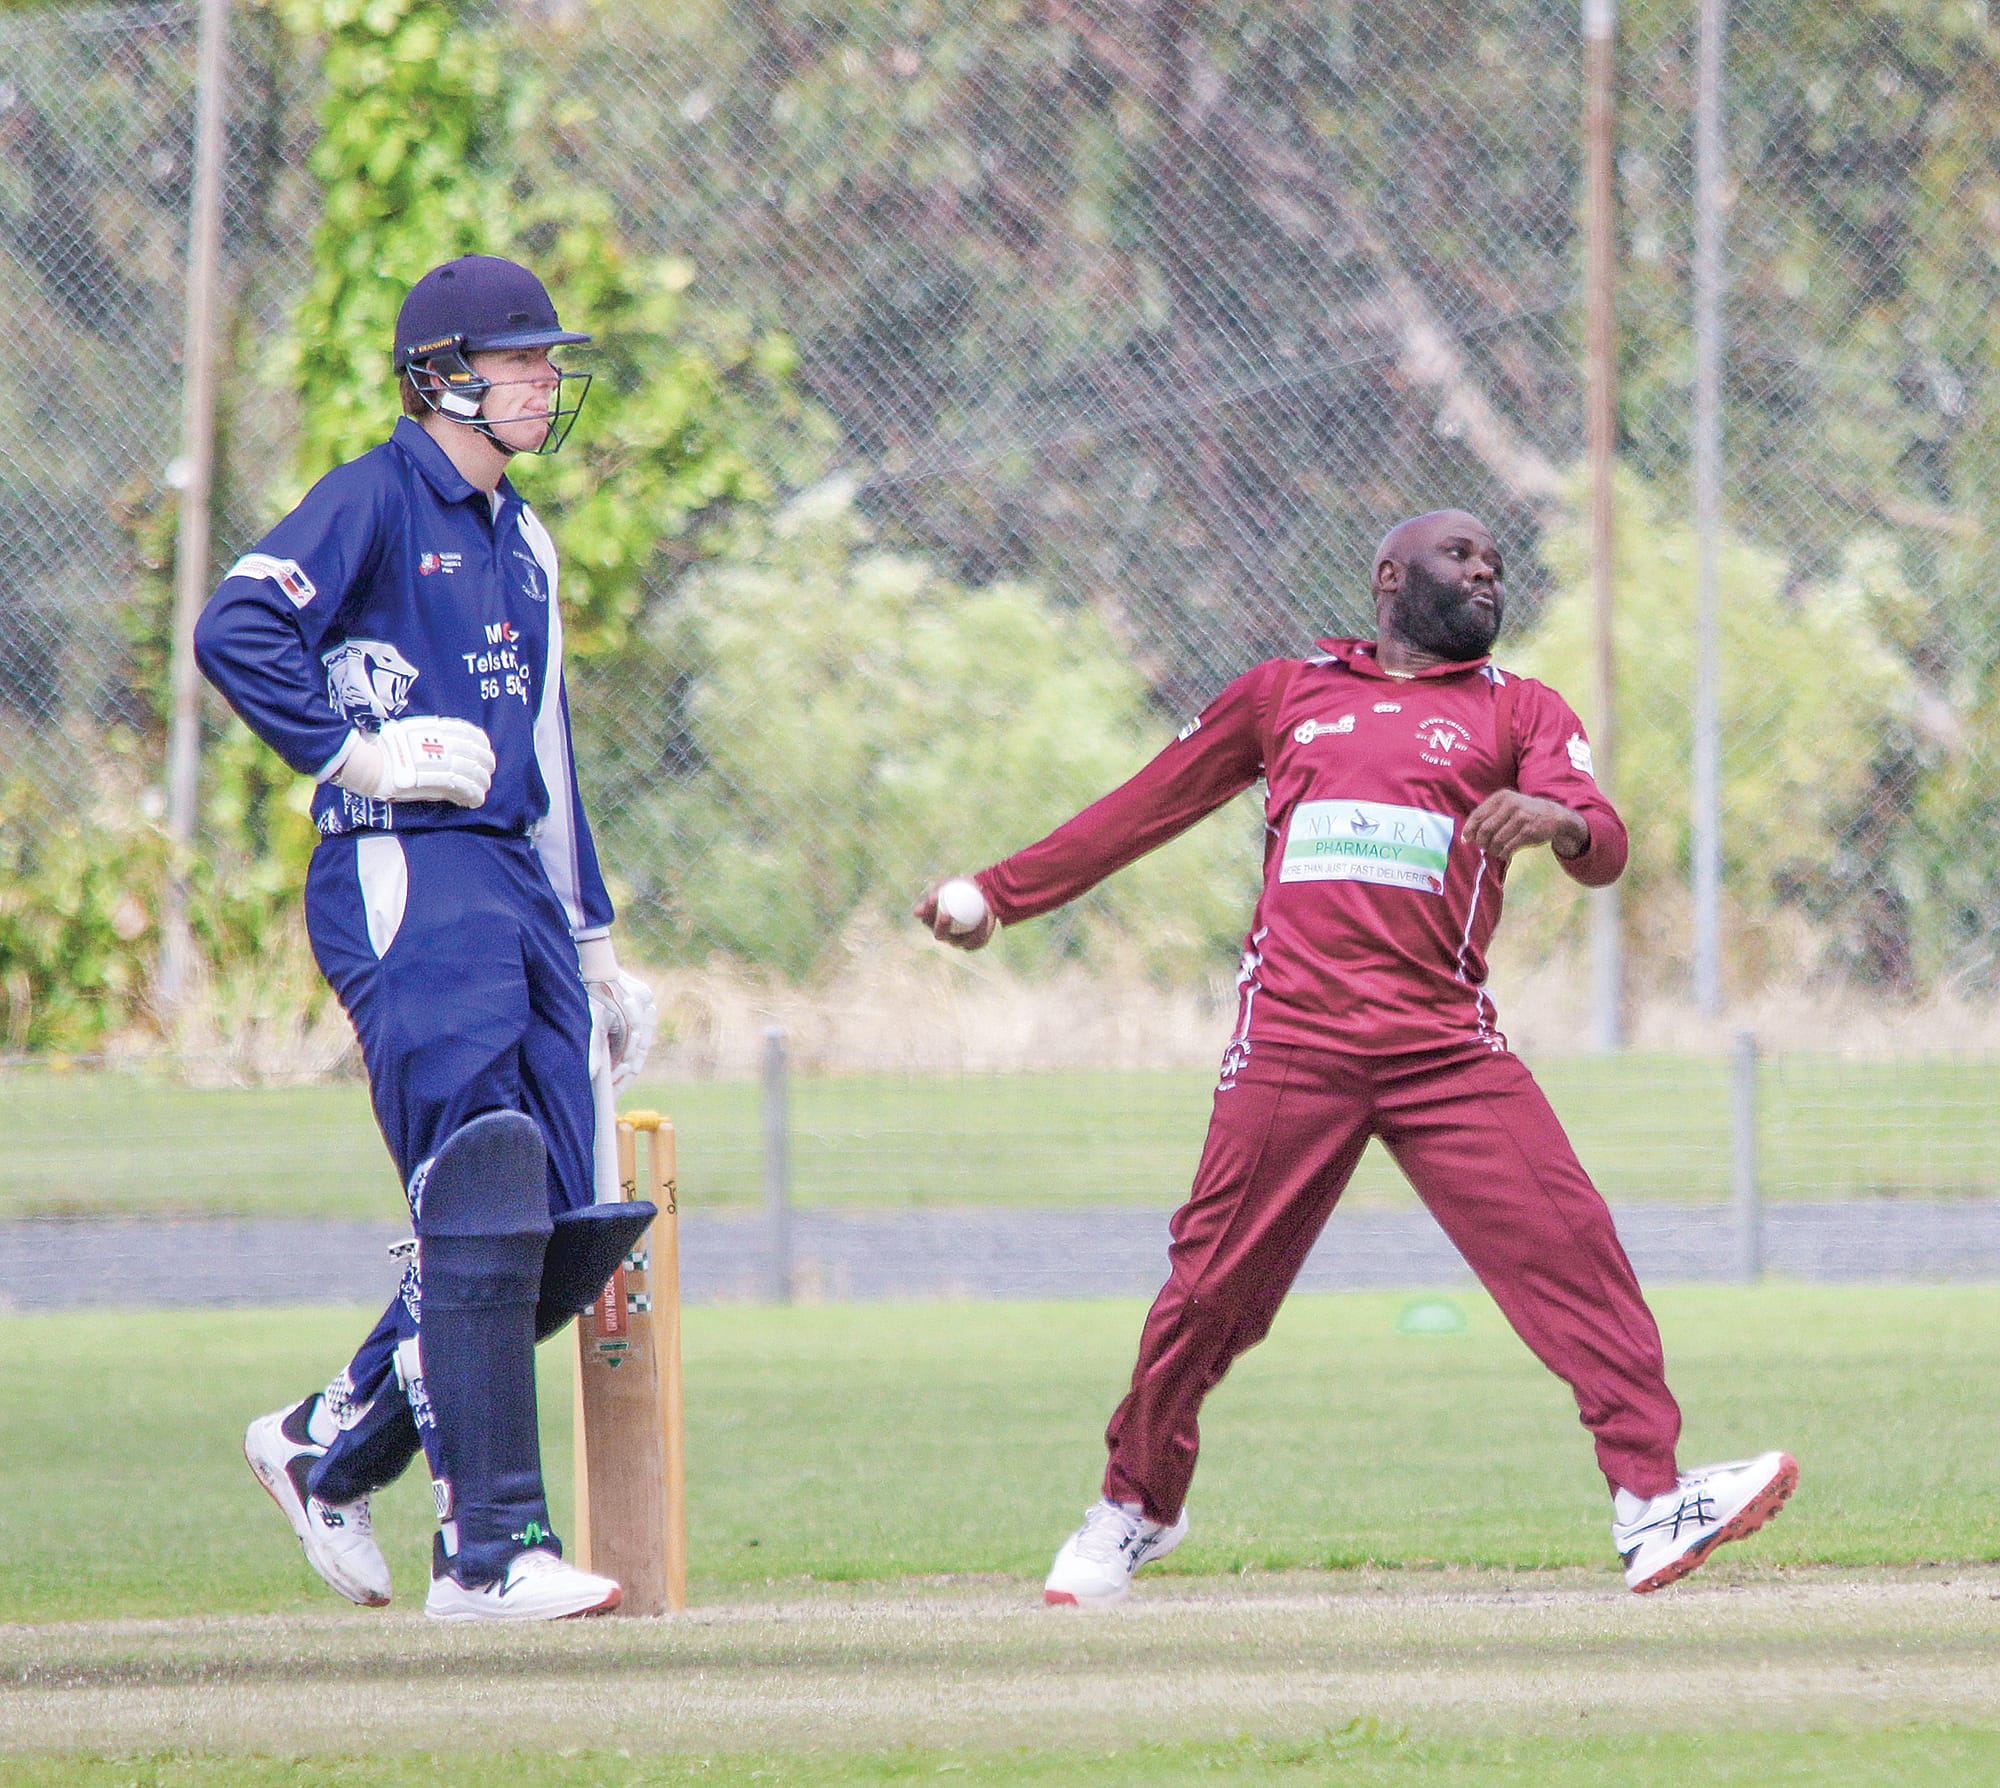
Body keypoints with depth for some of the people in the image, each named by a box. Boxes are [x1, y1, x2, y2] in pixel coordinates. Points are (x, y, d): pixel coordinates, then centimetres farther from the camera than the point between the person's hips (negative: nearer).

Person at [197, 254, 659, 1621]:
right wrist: (355, 749, -22)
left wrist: (596, 947, 26)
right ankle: (489, 1548, -16)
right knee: (483, 1207, -16)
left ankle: (330, 1447, 20)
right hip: (408, 880, -8)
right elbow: (236, 629, -16)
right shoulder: (375, 501, -3)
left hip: (522, 891, 8)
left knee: (560, 1231, 3)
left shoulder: (523, 542, 24)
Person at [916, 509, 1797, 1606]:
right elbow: (1144, 808, 27)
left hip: (1446, 1046, 0)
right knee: (1211, 1285, 0)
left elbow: (1604, 850, 0)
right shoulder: (1284, 693, 19)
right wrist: (1001, 893, 27)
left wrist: (1562, 822, -25)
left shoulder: (1517, 711, 15)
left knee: (1568, 1245, -16)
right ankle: (1135, 1507, 21)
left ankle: (1648, 1497, -21)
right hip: (1290, 1048, 0)